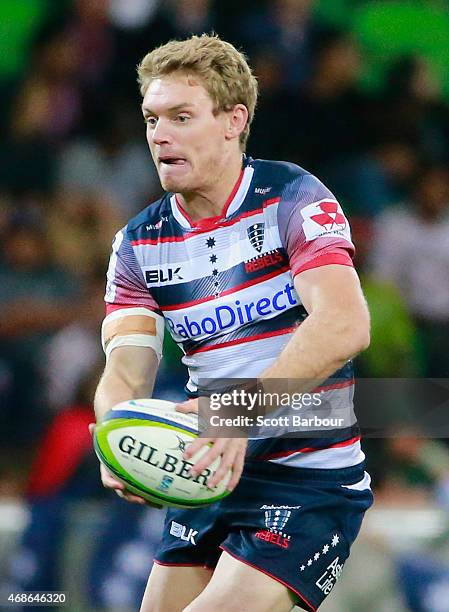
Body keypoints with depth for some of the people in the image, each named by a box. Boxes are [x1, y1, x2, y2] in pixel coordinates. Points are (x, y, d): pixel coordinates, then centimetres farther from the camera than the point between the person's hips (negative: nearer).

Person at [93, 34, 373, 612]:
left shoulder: (293, 199, -11)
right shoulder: (138, 244, 6)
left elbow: (344, 325, -26)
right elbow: (125, 369, -4)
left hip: (311, 476, -6)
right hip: (209, 474, 6)